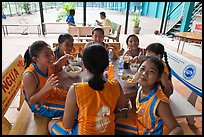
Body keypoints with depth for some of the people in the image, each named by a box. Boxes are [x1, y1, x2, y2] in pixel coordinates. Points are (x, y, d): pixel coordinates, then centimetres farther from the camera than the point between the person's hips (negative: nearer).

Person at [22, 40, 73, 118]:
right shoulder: (29, 76, -34)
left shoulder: (47, 65, -14)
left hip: (51, 93, 7)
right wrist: (45, 88, -43)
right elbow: (31, 101, -26)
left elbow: (55, 68, 13)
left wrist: (64, 59, -8)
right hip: (40, 105, -7)